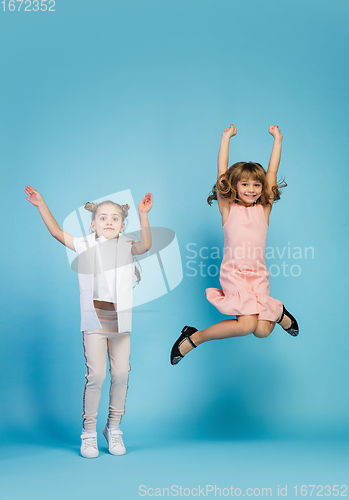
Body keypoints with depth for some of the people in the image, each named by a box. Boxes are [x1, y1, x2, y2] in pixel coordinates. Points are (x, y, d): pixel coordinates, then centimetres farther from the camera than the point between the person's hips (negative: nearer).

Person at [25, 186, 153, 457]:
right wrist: (42, 205, -2)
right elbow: (57, 232, 4)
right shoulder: (86, 245, 5)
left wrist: (143, 214, -25)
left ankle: (114, 428, 22)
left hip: (120, 319, 2)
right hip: (94, 318, -1)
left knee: (121, 374, 4)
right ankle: (89, 431, 10)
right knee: (96, 375, -6)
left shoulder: (127, 246, 5)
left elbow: (145, 245, -15)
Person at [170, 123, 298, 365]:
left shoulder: (264, 209, 11)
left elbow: (272, 172, 12)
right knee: (247, 324, -23)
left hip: (259, 275, 3)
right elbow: (222, 173, 3)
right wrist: (226, 139, 6)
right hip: (234, 273, -3)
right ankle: (193, 338, -4)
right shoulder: (228, 209, 6)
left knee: (263, 330, -10)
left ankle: (278, 311, 27)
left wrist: (277, 139, 14)